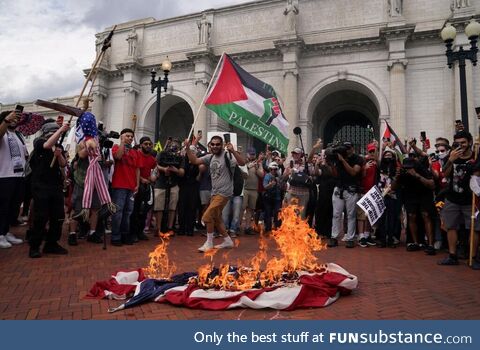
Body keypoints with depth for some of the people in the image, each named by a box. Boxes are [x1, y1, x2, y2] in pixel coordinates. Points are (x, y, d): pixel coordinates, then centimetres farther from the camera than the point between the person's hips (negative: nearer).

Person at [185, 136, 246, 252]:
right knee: (216, 219, 16)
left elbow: (242, 163, -26)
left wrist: (233, 151, -39)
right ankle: (228, 241, 30)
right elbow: (194, 160, 6)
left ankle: (209, 242, 6)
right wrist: (188, 148, -6)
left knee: (207, 217, -12)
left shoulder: (227, 156, -13)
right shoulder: (210, 157, 8)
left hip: (224, 193, -8)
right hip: (214, 192, 8)